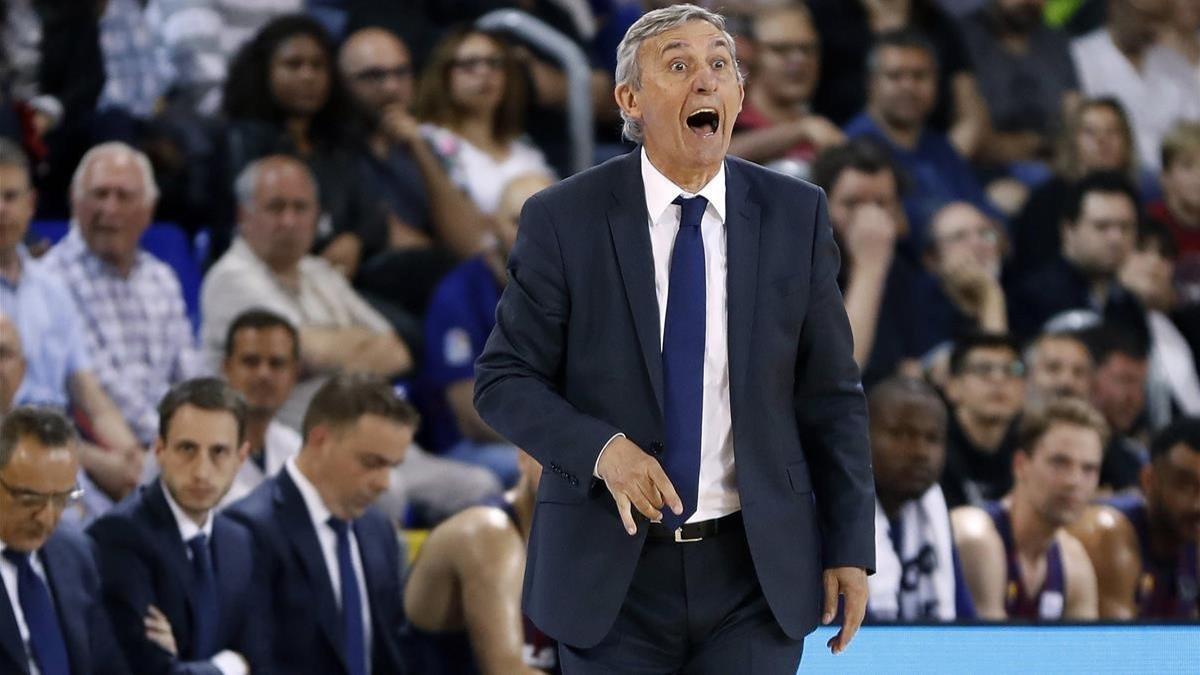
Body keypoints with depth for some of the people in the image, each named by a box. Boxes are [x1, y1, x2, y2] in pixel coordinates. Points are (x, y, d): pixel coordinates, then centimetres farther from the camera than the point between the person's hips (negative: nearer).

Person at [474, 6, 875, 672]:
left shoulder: (794, 215, 1)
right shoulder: (563, 219, -4)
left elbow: (831, 394, 5)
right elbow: (503, 380, -1)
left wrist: (851, 547, 1)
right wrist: (600, 449, -19)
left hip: (754, 567, 1)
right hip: (613, 574, -1)